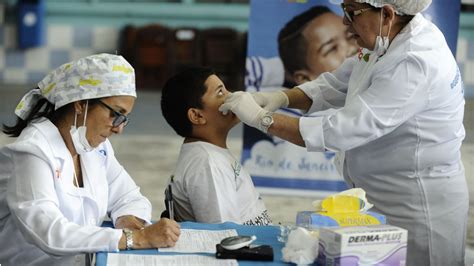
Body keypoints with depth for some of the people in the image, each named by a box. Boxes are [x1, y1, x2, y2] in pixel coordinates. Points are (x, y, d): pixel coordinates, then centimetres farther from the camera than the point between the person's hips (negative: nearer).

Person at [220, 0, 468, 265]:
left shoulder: (416, 64, -28)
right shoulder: (386, 39, 0)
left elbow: (344, 130, -30)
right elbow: (335, 84, 10)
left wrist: (262, 118, -23)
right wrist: (282, 97, -7)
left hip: (419, 209, -9)